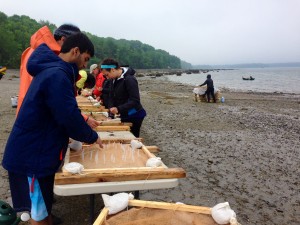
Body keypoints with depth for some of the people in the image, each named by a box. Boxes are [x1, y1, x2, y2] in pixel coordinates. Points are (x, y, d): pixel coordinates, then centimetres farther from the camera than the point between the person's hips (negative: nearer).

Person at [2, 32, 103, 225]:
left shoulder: (51, 70, 10)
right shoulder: (57, 75, -24)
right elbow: (69, 117, -26)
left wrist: (82, 124, 10)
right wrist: (92, 137, -9)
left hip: (37, 151, 10)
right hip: (31, 155, -10)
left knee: (44, 205, 22)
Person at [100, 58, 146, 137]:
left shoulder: (129, 79, -21)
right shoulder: (114, 79, 4)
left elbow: (135, 101, -26)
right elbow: (112, 97, 7)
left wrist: (118, 109, -33)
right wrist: (111, 111, -8)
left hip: (134, 116, -8)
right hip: (124, 115, 8)